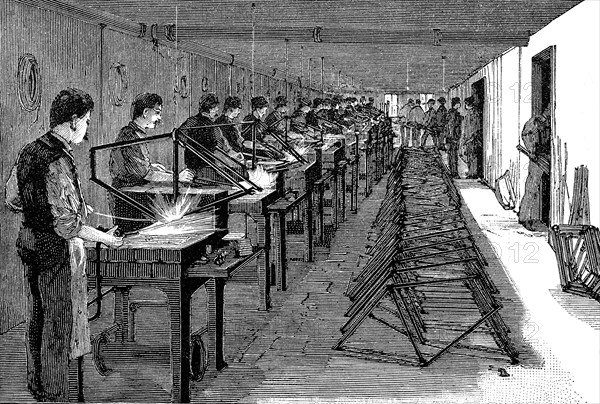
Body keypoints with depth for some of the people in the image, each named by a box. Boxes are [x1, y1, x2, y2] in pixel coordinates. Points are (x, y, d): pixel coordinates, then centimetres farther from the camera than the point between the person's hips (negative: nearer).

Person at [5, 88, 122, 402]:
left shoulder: (29, 151, 2)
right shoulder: (58, 162, -25)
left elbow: (12, 198, 13)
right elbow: (65, 225, -26)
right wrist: (105, 238, -14)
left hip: (29, 242, 9)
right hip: (58, 250, -9)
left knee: (37, 320, 21)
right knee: (62, 326, 6)